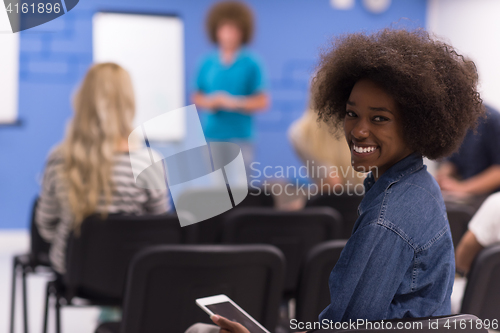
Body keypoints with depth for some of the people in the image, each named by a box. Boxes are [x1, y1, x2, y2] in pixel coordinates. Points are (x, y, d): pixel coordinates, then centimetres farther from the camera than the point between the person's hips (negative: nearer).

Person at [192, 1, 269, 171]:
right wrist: (209, 102, -6)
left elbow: (262, 101, -2)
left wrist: (235, 102, -14)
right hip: (212, 135, 3)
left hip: (240, 136, -3)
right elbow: (196, 98, 16)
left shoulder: (251, 64, -1)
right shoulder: (207, 63, 8)